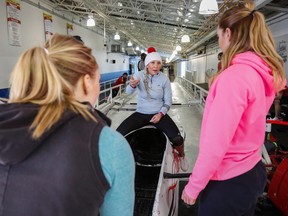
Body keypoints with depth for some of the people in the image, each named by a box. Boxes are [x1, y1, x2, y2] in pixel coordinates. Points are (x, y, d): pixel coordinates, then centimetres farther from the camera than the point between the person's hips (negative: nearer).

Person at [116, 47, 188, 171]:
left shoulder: (164, 79, -5)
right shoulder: (139, 75, -7)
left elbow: (168, 101, -1)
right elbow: (128, 92, -23)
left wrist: (161, 114, -17)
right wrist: (132, 85, -46)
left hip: (158, 114, 0)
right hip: (141, 113, 1)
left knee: (177, 139, -20)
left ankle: (181, 156, 17)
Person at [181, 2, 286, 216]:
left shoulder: (234, 76, -26)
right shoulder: (266, 72, 1)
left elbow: (216, 143, -27)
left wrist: (193, 186, -16)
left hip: (229, 182, -8)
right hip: (253, 172, 8)